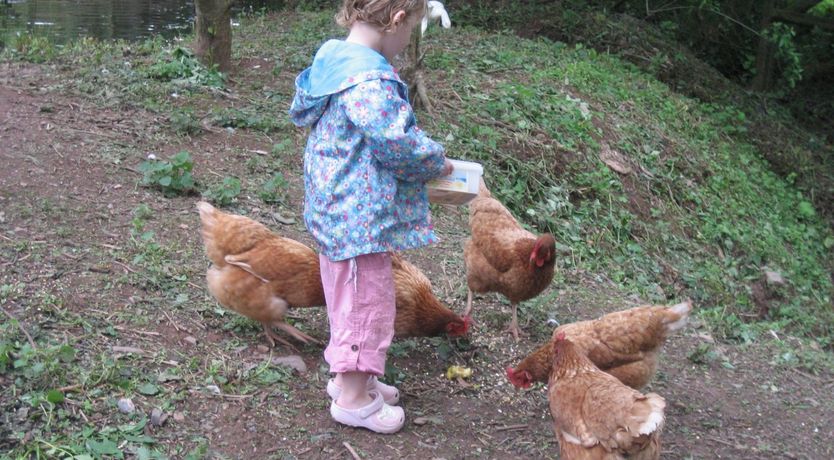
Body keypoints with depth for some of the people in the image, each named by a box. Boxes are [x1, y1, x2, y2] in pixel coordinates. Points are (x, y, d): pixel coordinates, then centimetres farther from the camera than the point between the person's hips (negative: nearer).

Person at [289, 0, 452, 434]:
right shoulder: (371, 80, -25)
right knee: (368, 301, 5)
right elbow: (399, 145, -25)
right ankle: (353, 398, 19)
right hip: (363, 217, -10)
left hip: (336, 210, 10)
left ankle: (349, 377, 40)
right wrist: (438, 162, -3)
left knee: (350, 297, 23)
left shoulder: (335, 60, 6)